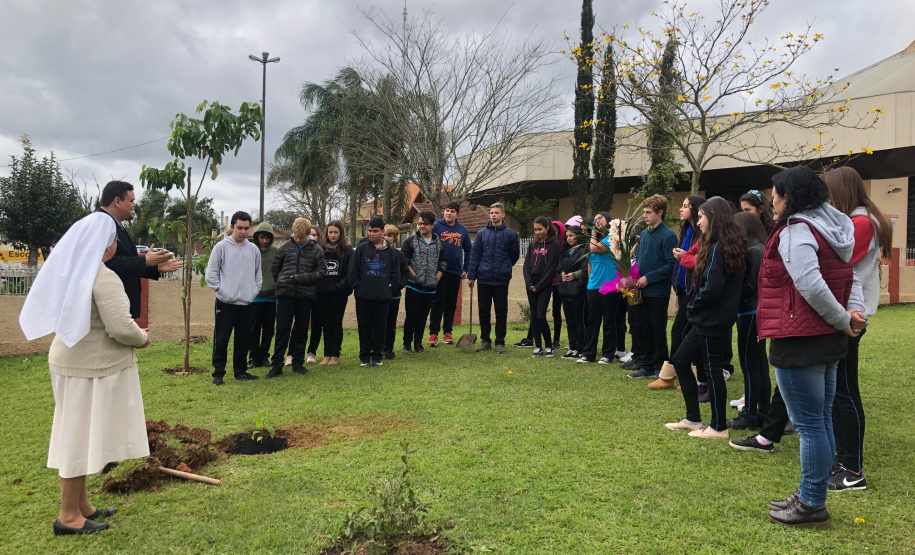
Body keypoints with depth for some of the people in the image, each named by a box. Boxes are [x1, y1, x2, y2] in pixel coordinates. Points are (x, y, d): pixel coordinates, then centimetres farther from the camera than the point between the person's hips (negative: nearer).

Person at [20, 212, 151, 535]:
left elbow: (67, 316, 16)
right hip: (93, 367, -9)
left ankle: (80, 505, 27)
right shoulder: (103, 278, -21)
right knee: (82, 436, 1)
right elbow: (121, 327, -26)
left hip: (70, 360, 9)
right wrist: (143, 339, -7)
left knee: (77, 435, 16)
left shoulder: (66, 271, 7)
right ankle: (69, 515, 12)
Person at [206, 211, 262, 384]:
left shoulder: (254, 249, 8)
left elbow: (258, 273, 17)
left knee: (244, 339, 11)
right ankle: (218, 373, 8)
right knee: (221, 339, -1)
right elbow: (211, 273, -3)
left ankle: (240, 371, 23)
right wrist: (222, 290, -9)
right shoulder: (221, 247, -3)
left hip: (247, 303, 4)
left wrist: (255, 290, 5)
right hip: (225, 302, -4)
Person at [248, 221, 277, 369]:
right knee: (254, 329, 5)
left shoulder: (276, 252, 1)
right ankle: (254, 357, 14)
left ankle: (264, 356, 21)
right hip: (254, 297, -1)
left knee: (269, 329, 9)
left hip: (272, 297, 2)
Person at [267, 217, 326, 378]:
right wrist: (281, 282, 6)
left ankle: (298, 362, 21)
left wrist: (300, 278, -11)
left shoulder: (317, 250, 2)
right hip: (285, 294, 0)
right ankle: (276, 364, 5)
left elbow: (322, 271, -3)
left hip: (305, 295, 0)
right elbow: (275, 268, 12)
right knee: (282, 330, -1)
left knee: (301, 330, 9)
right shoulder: (284, 247, 4)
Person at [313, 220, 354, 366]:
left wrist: (341, 286, -15)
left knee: (336, 324, 3)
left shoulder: (347, 251, -3)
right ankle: (327, 355, 15)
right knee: (326, 324, 8)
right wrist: (317, 286, -1)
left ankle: (335, 355, 10)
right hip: (322, 294, 3)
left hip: (339, 294, -3)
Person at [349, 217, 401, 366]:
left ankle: (377, 356, 19)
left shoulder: (390, 250, 5)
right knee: (364, 327, 7)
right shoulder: (361, 248, 1)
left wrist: (391, 289, 0)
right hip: (363, 297, -1)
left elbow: (396, 274, 9)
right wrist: (357, 287, -5)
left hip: (383, 297, 1)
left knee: (380, 327, 8)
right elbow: (353, 271, 1)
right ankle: (364, 357, 18)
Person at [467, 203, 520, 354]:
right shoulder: (482, 233, 4)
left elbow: (514, 255, 7)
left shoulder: (510, 234, -1)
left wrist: (504, 268, 10)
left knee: (501, 313, 5)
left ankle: (500, 342, 15)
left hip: (501, 280, -2)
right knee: (483, 311, 9)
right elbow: (475, 255, 3)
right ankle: (485, 340, 21)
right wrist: (471, 275, -1)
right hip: (484, 279, 2)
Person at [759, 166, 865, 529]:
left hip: (799, 341, -10)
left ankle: (812, 506, 9)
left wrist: (843, 320, -13)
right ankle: (811, 496, 27)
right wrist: (855, 313, -4)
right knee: (821, 420, 15)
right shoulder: (829, 229, 14)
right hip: (827, 339, 10)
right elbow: (848, 277, 11)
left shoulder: (795, 231, -16)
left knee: (809, 424, -1)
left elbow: (810, 285, -25)